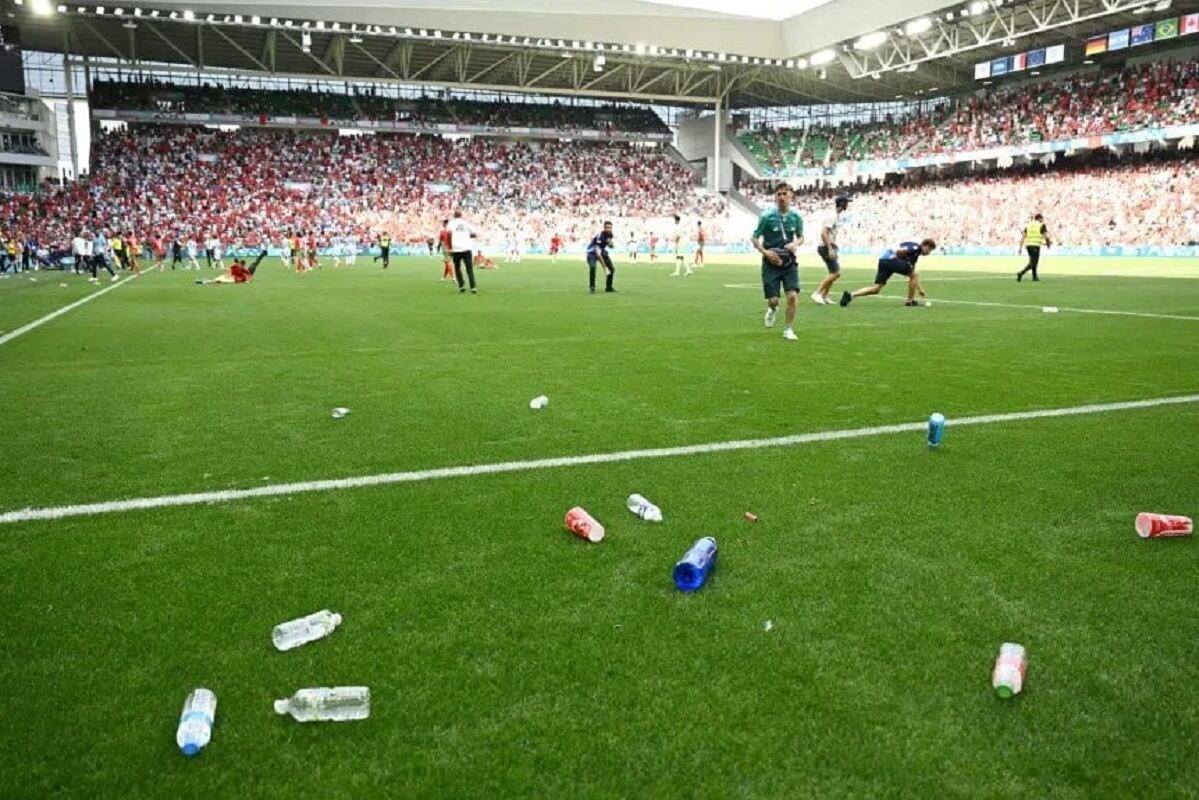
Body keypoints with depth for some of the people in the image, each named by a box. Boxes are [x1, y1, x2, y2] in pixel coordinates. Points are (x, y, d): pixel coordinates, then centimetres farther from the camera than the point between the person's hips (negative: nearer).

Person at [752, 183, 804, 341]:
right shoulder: (767, 216, -10)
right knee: (773, 300, -3)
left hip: (789, 262, 2)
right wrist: (766, 252, -18)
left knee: (792, 295, -12)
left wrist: (796, 243, -9)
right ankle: (773, 309, 36)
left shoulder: (796, 217, 0)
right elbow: (754, 238, -3)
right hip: (771, 262, -2)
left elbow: (801, 237, 14)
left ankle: (789, 329, 4)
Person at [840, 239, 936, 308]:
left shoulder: (916, 253, 31)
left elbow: (912, 276, 36)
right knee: (915, 274, 1)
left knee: (876, 289, 2)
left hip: (883, 260, 9)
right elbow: (899, 251, -15)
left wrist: (919, 288, 38)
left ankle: (850, 295, -12)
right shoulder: (916, 247, 2)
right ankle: (910, 301, 8)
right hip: (891, 259, -9)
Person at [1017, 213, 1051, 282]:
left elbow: (1023, 237, 6)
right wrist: (1048, 244, 15)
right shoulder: (1042, 225, 0)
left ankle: (1034, 276, 27)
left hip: (1028, 245, 6)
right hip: (1036, 246, -6)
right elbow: (1046, 236, -4)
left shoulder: (1028, 225, 13)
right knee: (1032, 263, -7)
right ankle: (1021, 273, -28)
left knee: (1033, 261, 23)